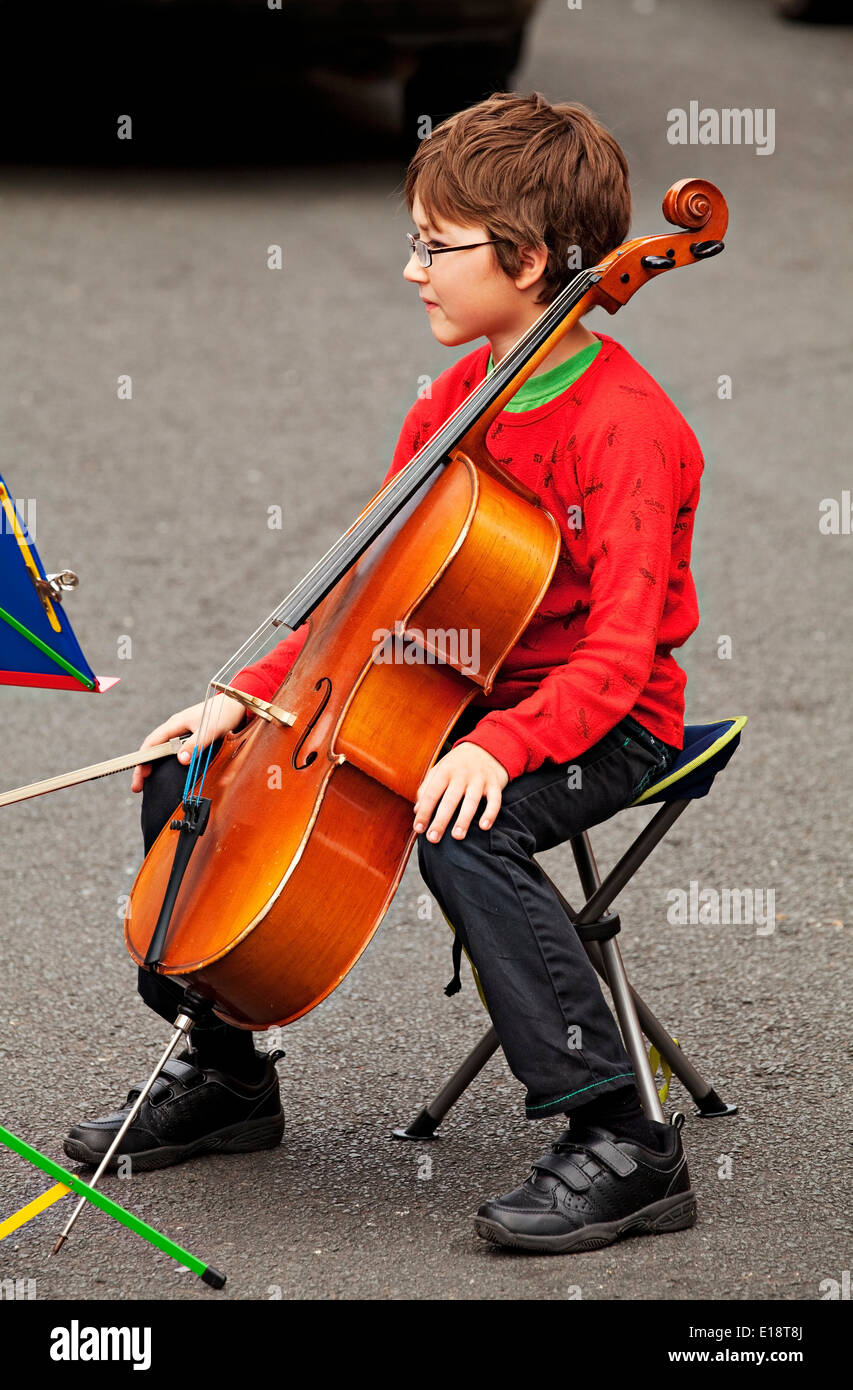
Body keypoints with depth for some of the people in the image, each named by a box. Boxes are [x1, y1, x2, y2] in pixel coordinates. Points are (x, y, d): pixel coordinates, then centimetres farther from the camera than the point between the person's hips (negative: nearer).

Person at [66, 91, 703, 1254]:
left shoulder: (623, 421, -19)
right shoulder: (456, 400, 7)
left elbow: (619, 650, -25)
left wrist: (500, 745, -39)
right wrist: (249, 697, -1)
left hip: (599, 723, -8)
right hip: (455, 696, 9)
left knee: (461, 829, -39)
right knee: (189, 772, 1)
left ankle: (623, 1144, -31)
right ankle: (224, 1080, 17)